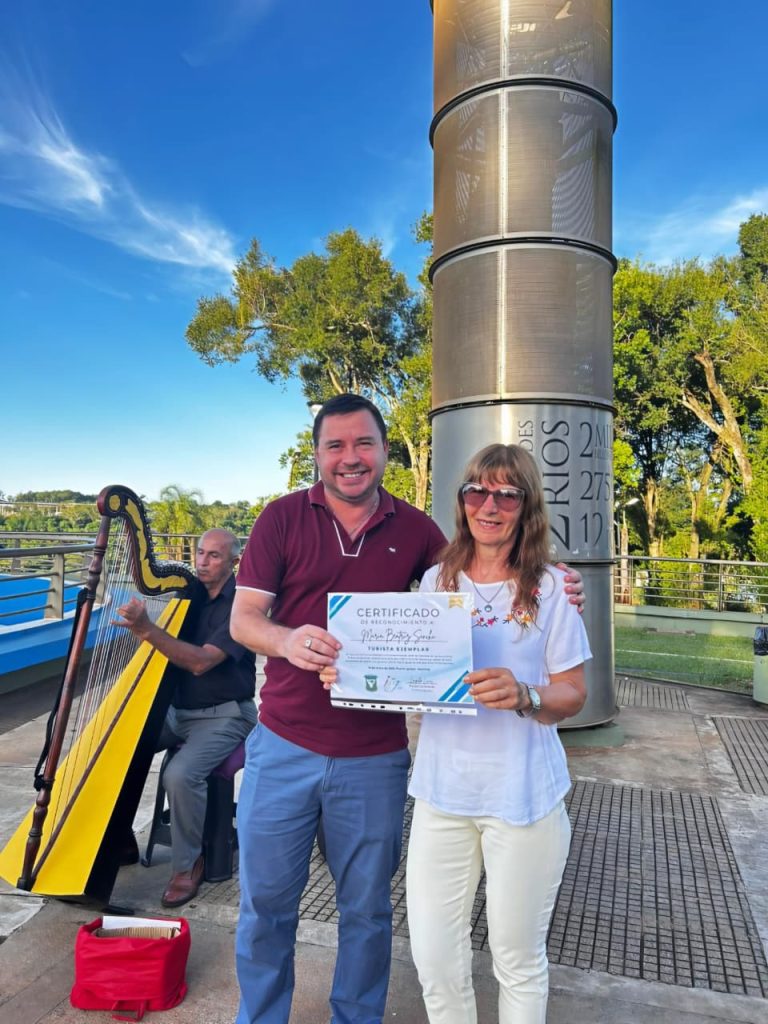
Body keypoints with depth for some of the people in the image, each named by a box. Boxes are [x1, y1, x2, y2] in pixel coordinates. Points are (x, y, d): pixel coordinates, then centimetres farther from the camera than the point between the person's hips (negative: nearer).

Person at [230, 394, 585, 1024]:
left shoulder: (415, 530, 1)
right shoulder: (283, 517, -4)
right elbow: (243, 617, -7)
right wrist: (287, 640, -30)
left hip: (375, 757, 1)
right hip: (284, 747, 0)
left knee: (368, 909, 17)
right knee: (265, 903, 15)